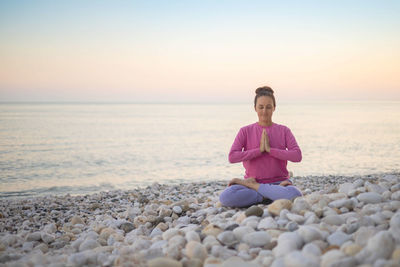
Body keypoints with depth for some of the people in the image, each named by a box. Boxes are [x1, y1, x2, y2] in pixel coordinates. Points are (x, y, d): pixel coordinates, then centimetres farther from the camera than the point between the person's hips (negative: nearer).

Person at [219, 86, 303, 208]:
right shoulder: (245, 131, 5)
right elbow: (232, 157, -9)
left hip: (279, 181, 0)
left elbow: (297, 156, -7)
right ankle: (270, 196, -17)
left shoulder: (284, 130, 6)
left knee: (295, 195, -37)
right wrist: (260, 149, -13)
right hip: (253, 179, 0)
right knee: (225, 197, -31)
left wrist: (270, 149, -14)